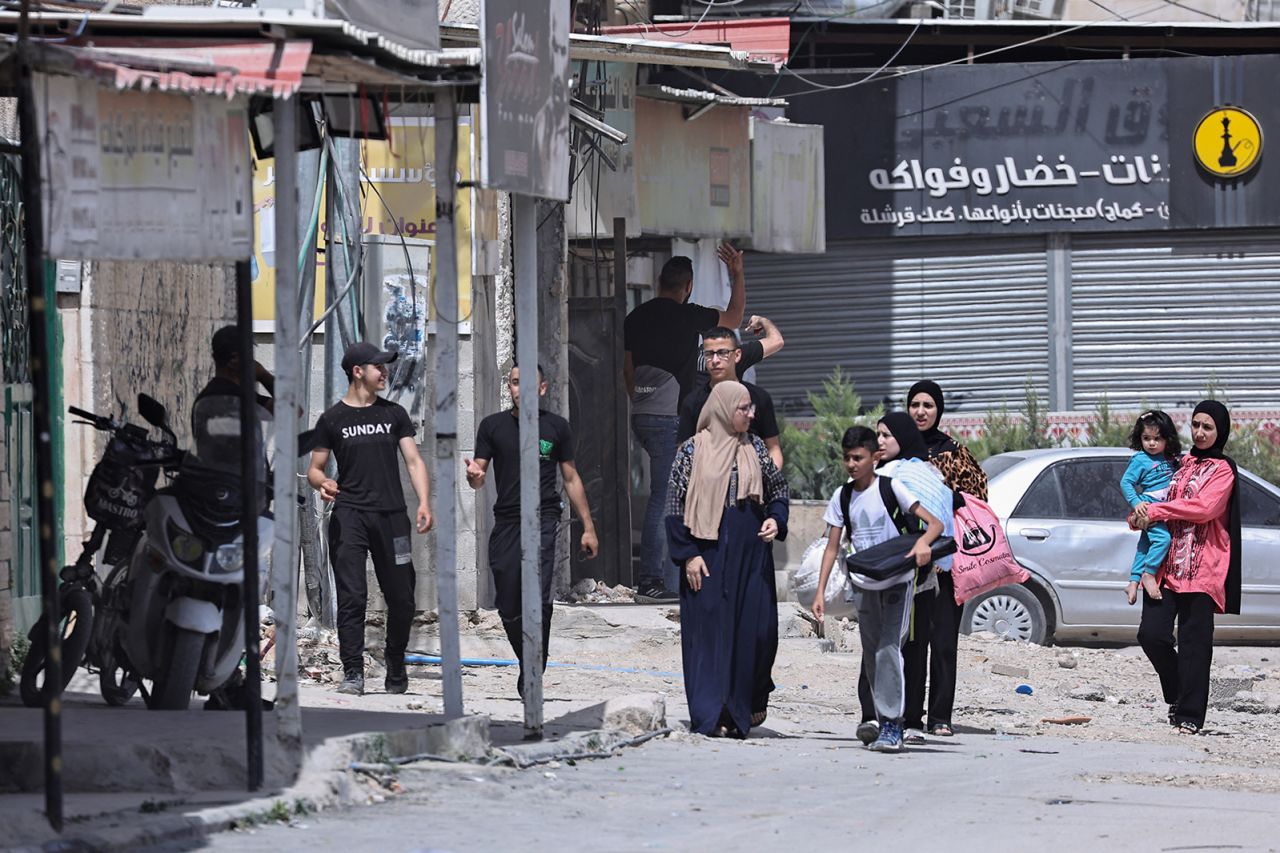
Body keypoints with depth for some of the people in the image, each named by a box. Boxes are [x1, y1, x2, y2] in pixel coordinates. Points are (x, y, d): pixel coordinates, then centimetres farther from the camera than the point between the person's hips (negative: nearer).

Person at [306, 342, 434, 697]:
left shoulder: (394, 414, 13)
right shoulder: (333, 419, 6)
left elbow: (413, 460, 9)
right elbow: (315, 469, 9)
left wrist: (424, 503, -5)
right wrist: (322, 483, -15)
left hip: (391, 515, 2)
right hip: (349, 516, -2)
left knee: (401, 597, 3)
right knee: (352, 596, -11)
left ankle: (396, 667, 21)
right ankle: (353, 673, -10)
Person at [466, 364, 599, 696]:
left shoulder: (556, 427, 8)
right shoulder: (493, 426, 8)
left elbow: (571, 478, 16)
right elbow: (478, 479, 7)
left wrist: (588, 527, 15)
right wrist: (473, 475, -19)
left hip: (543, 521, -2)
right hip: (506, 522, 2)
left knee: (538, 599, -19)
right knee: (509, 609, 5)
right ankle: (528, 665, 27)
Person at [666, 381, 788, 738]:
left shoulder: (754, 448, 9)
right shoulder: (692, 451, -2)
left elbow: (779, 489, 18)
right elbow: (676, 505, -2)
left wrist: (776, 520, -2)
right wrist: (689, 554, -8)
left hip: (751, 553, 3)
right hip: (709, 555, -3)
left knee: (758, 628, 0)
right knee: (711, 630, -4)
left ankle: (752, 700, 25)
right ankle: (711, 717, -2)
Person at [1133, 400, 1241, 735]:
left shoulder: (1222, 469, 1)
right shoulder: (1183, 463, 21)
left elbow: (1203, 507, -14)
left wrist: (1154, 511, -10)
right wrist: (1142, 514, 4)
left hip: (1200, 569, -6)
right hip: (1166, 564, 6)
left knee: (1194, 644, -5)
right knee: (1151, 633, -5)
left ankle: (1189, 715, -1)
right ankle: (1177, 697, 17)